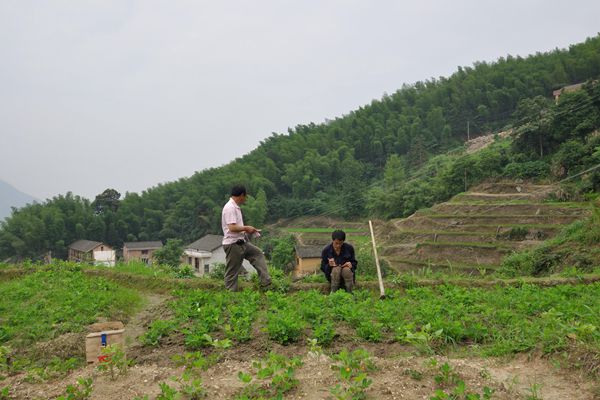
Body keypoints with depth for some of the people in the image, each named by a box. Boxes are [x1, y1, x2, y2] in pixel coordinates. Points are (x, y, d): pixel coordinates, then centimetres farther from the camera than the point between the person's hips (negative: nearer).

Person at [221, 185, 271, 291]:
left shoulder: (236, 207, 14)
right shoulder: (230, 208, -18)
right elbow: (232, 227, -27)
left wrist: (248, 230, 11)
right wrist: (246, 228, -14)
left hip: (241, 242, 10)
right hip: (233, 244, -10)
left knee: (258, 254, 11)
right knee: (232, 271, -2)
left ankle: (266, 283, 8)